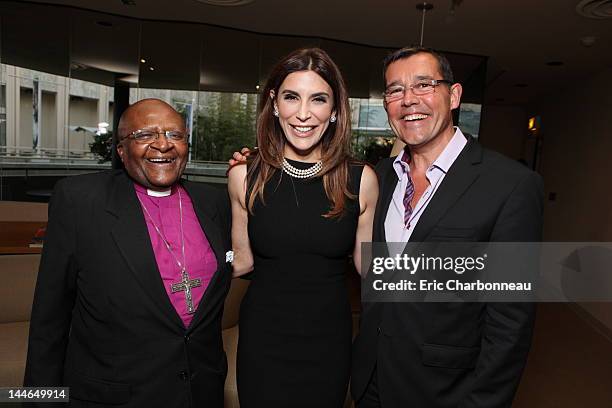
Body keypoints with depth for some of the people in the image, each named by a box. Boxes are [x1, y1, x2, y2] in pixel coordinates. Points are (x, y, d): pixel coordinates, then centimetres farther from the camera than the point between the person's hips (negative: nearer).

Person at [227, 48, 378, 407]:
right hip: (262, 340, 0)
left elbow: (368, 266, 0)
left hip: (329, 342, 1)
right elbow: (243, 259, 2)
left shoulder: (361, 180, -10)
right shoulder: (245, 177, -8)